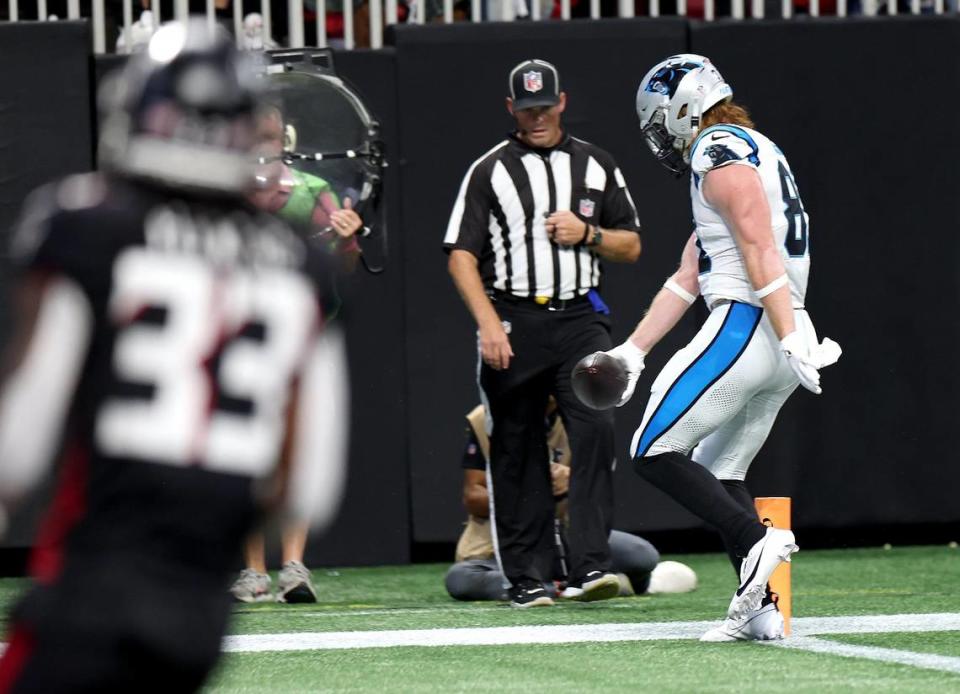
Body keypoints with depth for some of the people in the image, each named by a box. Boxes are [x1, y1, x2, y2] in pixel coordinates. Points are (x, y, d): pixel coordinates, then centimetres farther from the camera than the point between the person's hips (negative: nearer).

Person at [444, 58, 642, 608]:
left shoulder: (596, 166, 12)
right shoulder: (490, 171, 5)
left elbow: (631, 247, 15)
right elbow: (461, 255, 0)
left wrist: (587, 234, -5)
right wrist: (489, 324, -12)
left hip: (581, 319, 1)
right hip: (514, 323, -1)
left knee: (596, 429, -17)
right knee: (517, 451, 2)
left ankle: (591, 566, -21)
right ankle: (524, 577, 10)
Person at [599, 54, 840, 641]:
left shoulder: (720, 150, -8)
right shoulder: (756, 153, 24)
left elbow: (759, 246, -19)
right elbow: (686, 279, 24)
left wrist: (793, 339, -25)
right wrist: (633, 351, 22)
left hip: (744, 327, -10)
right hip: (777, 339, 10)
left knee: (655, 452, -4)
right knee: (721, 471, 15)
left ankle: (756, 542, -17)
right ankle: (760, 609, 6)